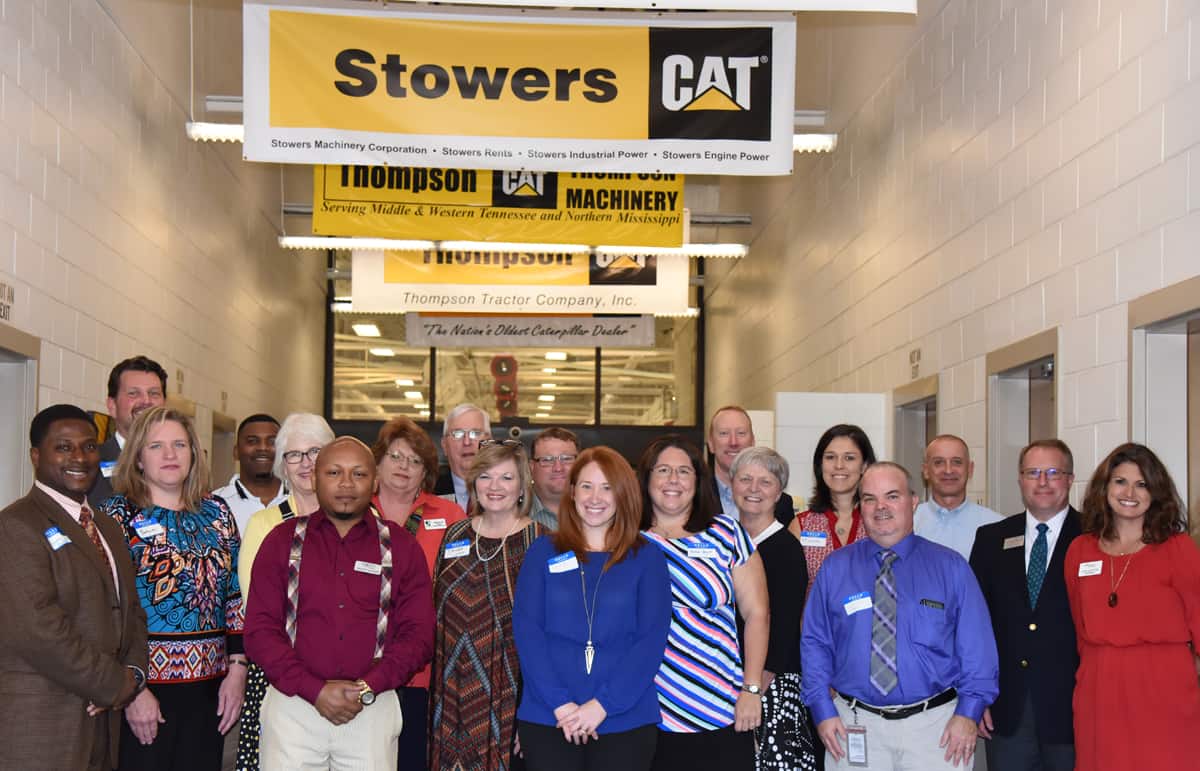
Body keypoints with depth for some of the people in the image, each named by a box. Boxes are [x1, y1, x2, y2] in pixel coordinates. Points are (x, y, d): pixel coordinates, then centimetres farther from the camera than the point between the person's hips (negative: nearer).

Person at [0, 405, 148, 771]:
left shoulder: (106, 526, 16)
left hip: (100, 717, 8)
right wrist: (114, 683, -13)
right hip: (40, 725, -8)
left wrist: (134, 672, -2)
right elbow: (37, 628, -21)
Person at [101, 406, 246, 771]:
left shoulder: (216, 513, 9)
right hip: (143, 682, -4)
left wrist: (237, 669, 3)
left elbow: (235, 596, 11)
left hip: (209, 685, 4)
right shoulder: (117, 515, -3)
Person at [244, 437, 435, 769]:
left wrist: (366, 689, -12)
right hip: (292, 704, 0)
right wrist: (315, 690, -13)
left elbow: (418, 633, 1)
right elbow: (260, 629, -2)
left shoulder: (401, 546, 6)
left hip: (373, 709, 0)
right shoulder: (282, 540, 5)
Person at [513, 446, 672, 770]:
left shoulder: (648, 558, 4)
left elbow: (652, 638, -3)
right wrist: (560, 703, -12)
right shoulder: (543, 551, 6)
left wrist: (602, 705, -13)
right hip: (546, 718, 0)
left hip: (627, 719, 0)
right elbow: (526, 629, -1)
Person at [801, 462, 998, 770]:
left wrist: (968, 712, -10)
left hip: (935, 724, -1)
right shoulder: (834, 568, 5)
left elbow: (977, 644, -1)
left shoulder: (951, 567, 2)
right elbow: (814, 643, 5)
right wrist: (823, 710, -4)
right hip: (855, 726, 1)